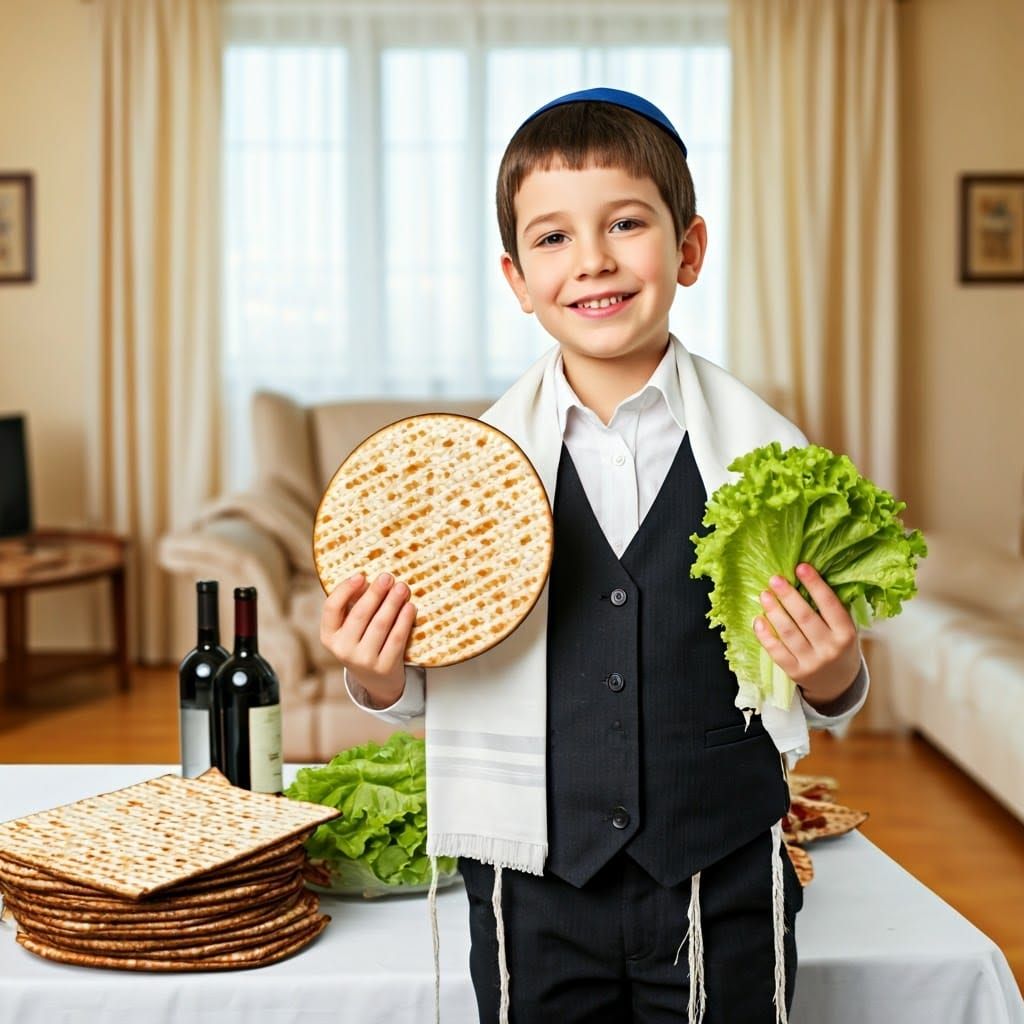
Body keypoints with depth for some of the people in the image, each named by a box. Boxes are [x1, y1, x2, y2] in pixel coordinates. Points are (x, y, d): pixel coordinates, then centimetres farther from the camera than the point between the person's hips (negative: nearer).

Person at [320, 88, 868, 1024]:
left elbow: (821, 690, 2)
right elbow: (430, 688, 1)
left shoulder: (765, 448, -6)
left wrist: (831, 679, -18)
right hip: (535, 885, 1)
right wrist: (377, 680, -19)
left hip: (722, 886, 0)